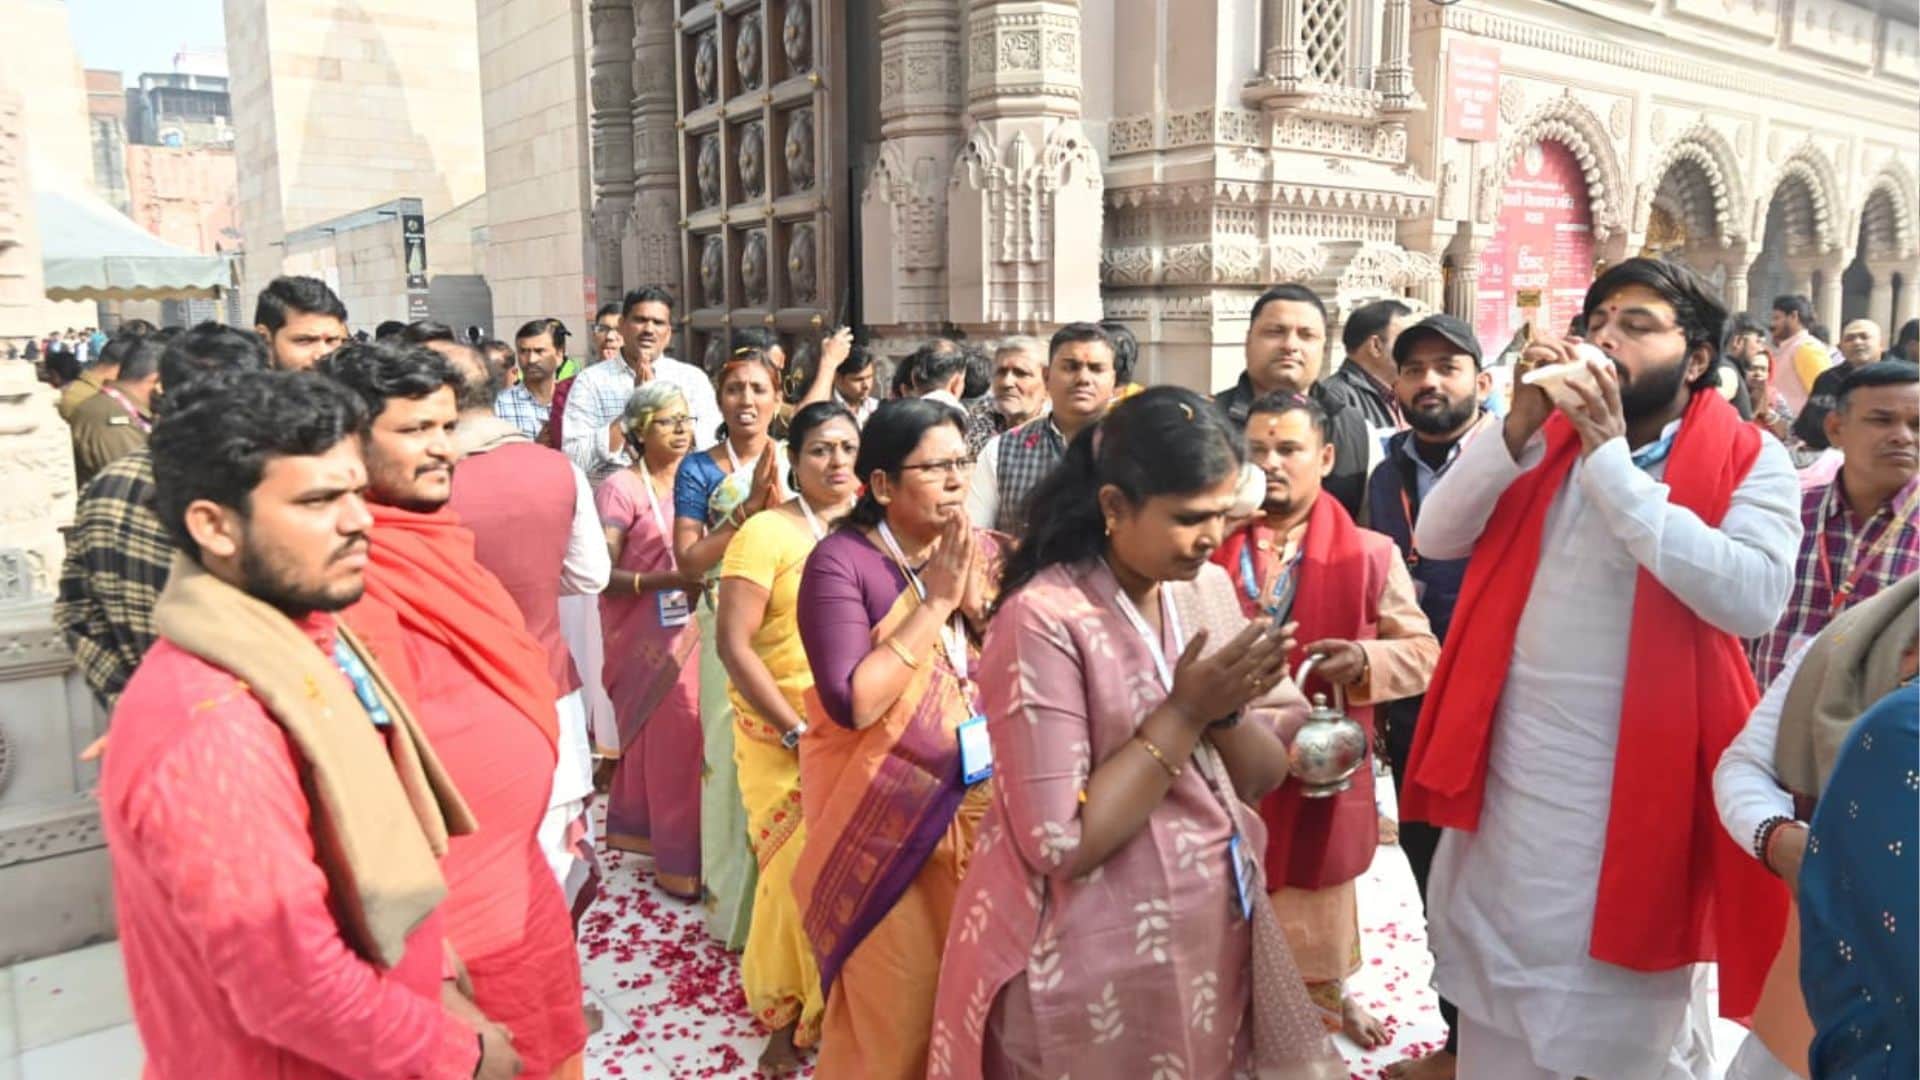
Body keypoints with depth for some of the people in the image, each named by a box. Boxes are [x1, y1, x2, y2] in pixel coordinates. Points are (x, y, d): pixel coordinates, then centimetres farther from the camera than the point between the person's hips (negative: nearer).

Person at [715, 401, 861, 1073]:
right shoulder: (767, 531, -8)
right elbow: (733, 644, -13)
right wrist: (798, 731, -14)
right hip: (783, 735, -4)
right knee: (799, 872, -1)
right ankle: (787, 1018, 22)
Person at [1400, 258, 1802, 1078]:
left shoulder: (1749, 463, -9)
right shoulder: (1550, 436, 4)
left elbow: (1752, 599, -27)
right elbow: (1435, 538, -4)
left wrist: (1611, 458, -25)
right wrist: (1517, 428, -17)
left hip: (1637, 790, -4)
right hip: (1508, 775, 4)